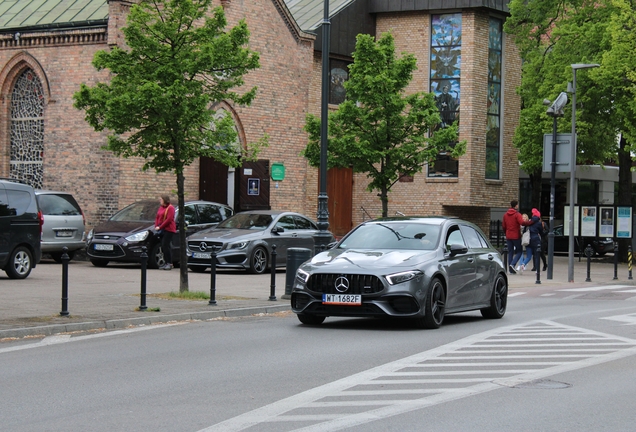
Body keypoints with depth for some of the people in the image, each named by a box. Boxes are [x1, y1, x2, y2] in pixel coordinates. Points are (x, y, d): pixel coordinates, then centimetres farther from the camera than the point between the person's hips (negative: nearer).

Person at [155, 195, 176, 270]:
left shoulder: (170, 208, -8)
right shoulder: (161, 207, 17)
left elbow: (169, 219, -16)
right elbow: (157, 217, 18)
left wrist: (160, 227, -16)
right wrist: (156, 226, 1)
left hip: (169, 230, -8)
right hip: (162, 230, 8)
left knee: (165, 246, -13)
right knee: (163, 246, 6)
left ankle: (170, 264, -10)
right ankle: (166, 263, 11)